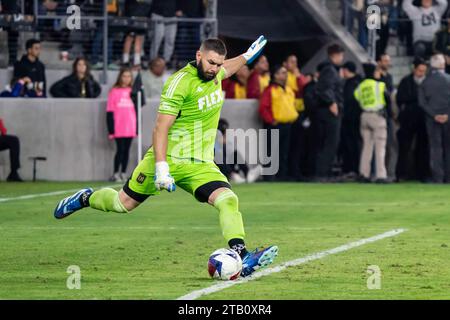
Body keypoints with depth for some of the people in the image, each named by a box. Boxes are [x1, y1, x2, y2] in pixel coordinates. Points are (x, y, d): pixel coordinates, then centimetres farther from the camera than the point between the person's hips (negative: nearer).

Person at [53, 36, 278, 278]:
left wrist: (246, 57, 39)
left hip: (200, 165, 5)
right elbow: (161, 128, -23)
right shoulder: (181, 82, -20)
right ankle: (85, 199, 42)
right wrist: (161, 167, -30)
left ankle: (242, 258, -29)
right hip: (168, 159, -5)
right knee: (124, 203, 12)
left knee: (228, 200, -20)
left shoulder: (214, 75, 4)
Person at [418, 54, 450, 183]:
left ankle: (437, 177, -4)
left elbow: (422, 102, -3)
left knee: (435, 148, 2)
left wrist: (434, 115, -5)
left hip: (432, 119, 1)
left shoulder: (425, 82, 3)